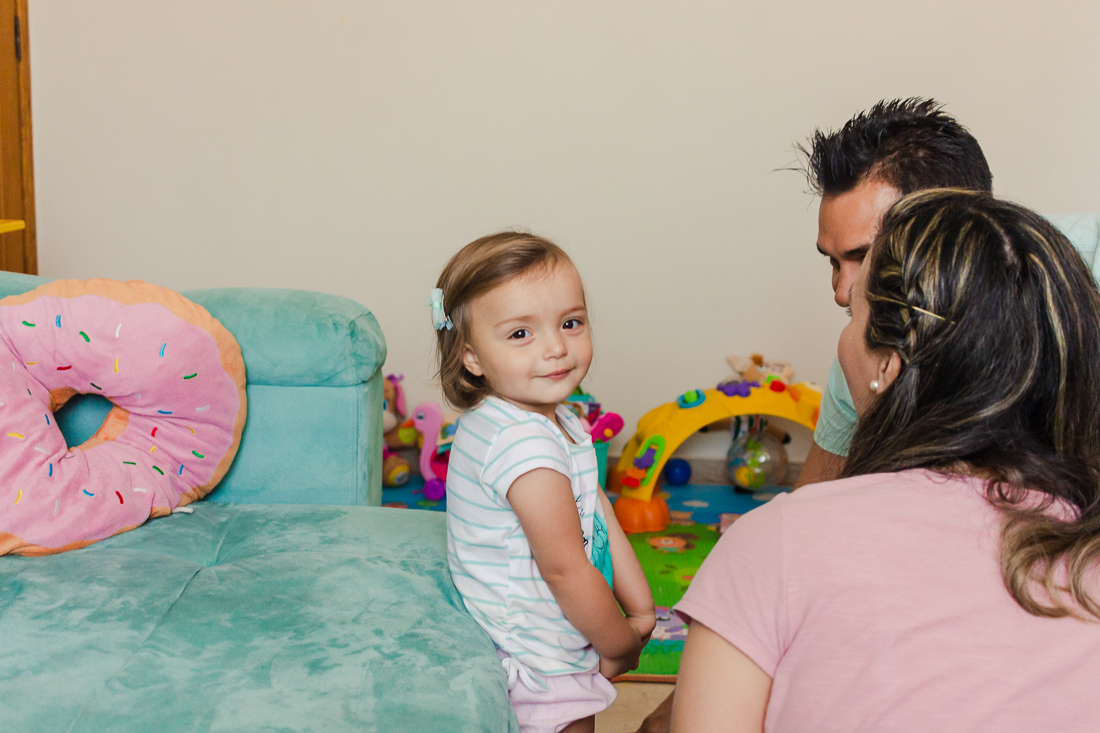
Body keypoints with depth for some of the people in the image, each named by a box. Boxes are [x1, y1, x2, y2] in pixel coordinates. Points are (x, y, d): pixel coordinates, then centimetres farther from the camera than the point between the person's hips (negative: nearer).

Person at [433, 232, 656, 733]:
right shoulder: (527, 446, -29)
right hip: (538, 668, -10)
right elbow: (565, 569, -24)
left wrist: (641, 611, 3)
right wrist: (619, 645, -11)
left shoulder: (558, 423, 3)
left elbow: (599, 520, 6)